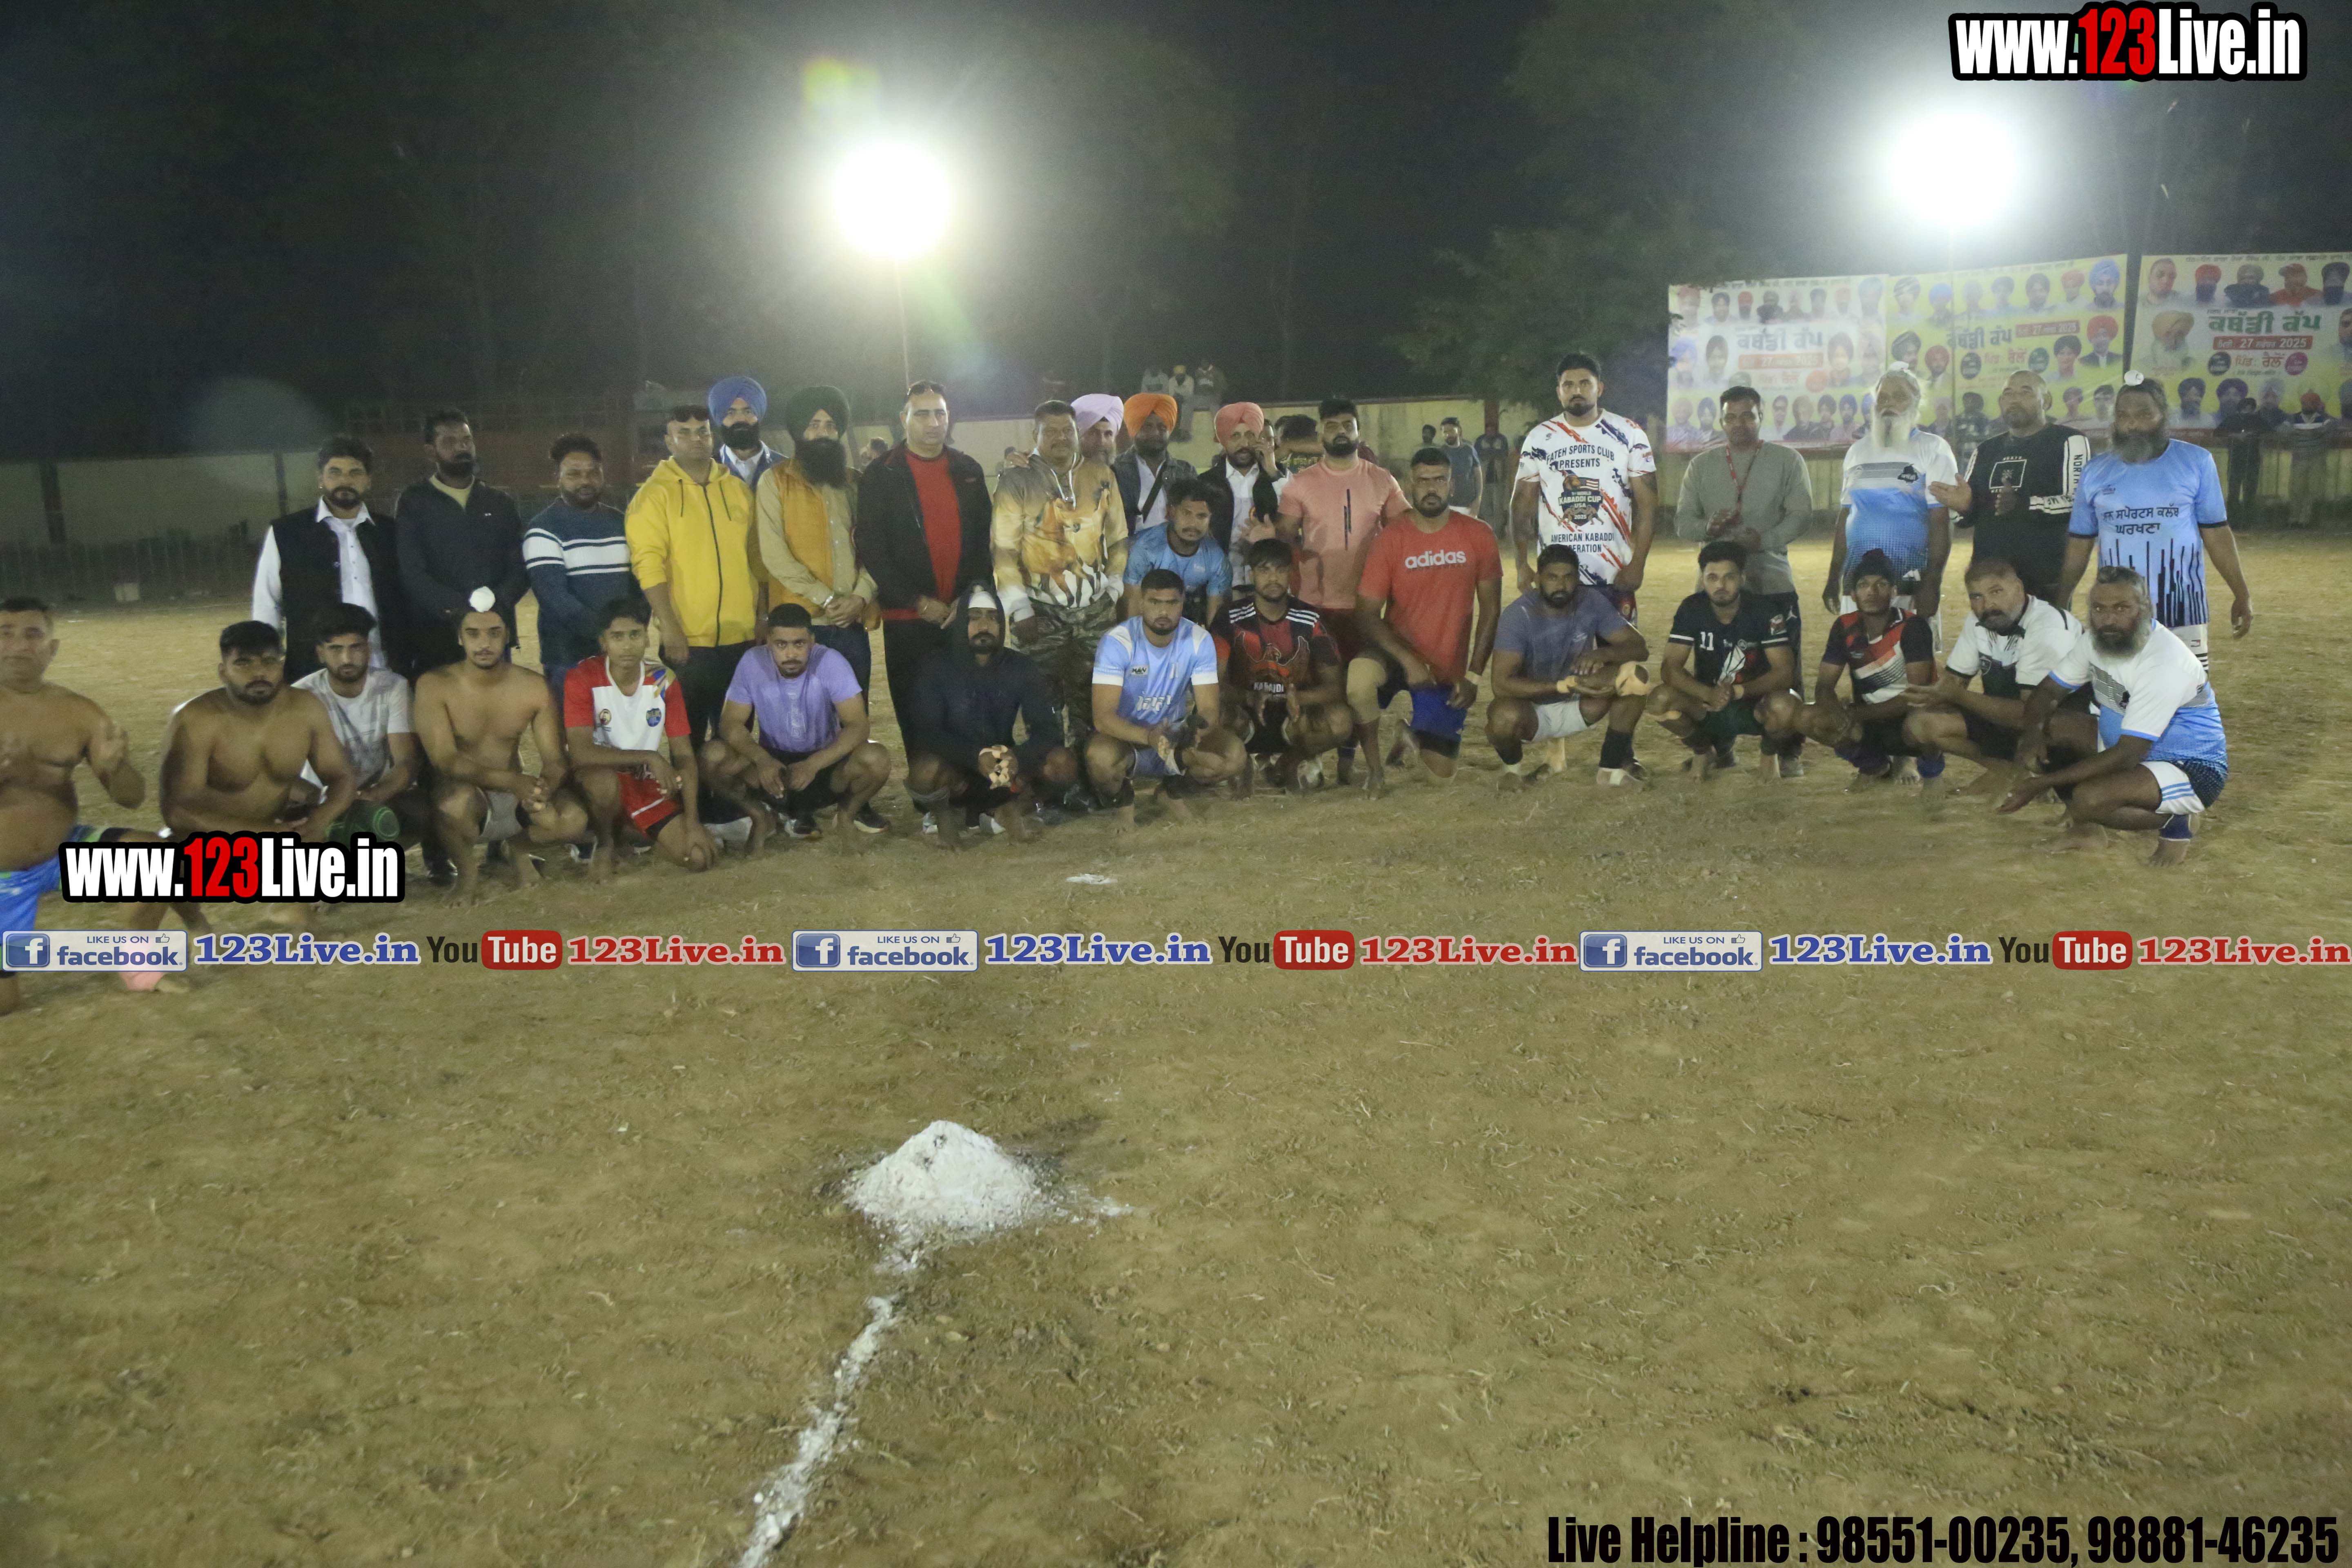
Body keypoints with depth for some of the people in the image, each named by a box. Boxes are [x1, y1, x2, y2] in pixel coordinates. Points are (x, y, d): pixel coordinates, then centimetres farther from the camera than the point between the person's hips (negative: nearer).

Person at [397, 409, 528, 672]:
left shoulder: (501, 503, 14)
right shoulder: (414, 503, 4)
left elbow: (520, 567, 7)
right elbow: (411, 573, -6)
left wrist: (497, 604, -13)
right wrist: (458, 609, -19)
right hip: (435, 640, -3)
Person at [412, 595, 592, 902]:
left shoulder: (534, 687, -3)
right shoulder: (434, 686, -12)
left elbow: (556, 760, -5)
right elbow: (444, 759, -22)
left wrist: (544, 787, -32)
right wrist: (512, 781, -38)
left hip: (515, 797, 3)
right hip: (464, 799, -3)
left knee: (574, 818, -27)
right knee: (457, 799, -40)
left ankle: (515, 846, 9)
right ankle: (467, 865, -5)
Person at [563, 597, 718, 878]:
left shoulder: (663, 681, -8)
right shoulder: (582, 678, -18)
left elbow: (684, 755, -6)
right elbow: (580, 753, -27)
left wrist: (692, 822, -14)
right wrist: (650, 757, -32)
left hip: (647, 782, 4)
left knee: (699, 858, -14)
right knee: (605, 782, -42)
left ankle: (634, 833, 19)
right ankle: (604, 844, -6)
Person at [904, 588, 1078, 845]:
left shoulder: (1022, 667, -2)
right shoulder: (937, 667, -9)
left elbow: (1048, 728, -10)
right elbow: (929, 732, -18)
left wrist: (1019, 756, -33)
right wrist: (977, 757, -37)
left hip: (1005, 767, 2)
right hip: (955, 769, -2)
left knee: (1063, 763, -24)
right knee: (926, 769, -37)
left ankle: (1013, 806, 3)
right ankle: (942, 815, -3)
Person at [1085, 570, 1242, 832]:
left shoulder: (1199, 641, -13)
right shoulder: (1118, 642, -22)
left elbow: (1209, 710, -15)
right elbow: (1103, 716, -28)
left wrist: (1198, 729, -41)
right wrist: (1149, 737, -47)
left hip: (1175, 734, 3)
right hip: (1126, 738, -3)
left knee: (1233, 755, -23)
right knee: (1100, 757, -38)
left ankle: (1174, 792, 10)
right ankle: (1123, 802, 1)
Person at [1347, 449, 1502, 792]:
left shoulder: (1478, 536, -6)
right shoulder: (1388, 541, -9)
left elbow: (1491, 609, 0)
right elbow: (1367, 615, -12)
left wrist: (1474, 675, -6)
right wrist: (1409, 660, -24)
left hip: (1448, 670, 2)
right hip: (1397, 654, -2)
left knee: (1440, 774, 6)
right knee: (1359, 679, -39)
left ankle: (1415, 732, 43)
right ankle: (1374, 766, -11)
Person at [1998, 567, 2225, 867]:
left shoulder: (2164, 664, -29)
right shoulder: (2099, 638, -6)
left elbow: (2126, 757, -30)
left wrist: (2043, 783, -31)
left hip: (2192, 771, -9)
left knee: (2088, 799, -33)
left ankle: (2172, 823, -4)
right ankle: (2087, 825, -1)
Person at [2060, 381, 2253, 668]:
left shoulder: (2196, 462, 0)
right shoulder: (2095, 471, 5)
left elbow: (2216, 533, 2)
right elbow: (2080, 544, 9)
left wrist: (2241, 594, -2)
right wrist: (2060, 604, 5)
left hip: (2181, 609, -2)